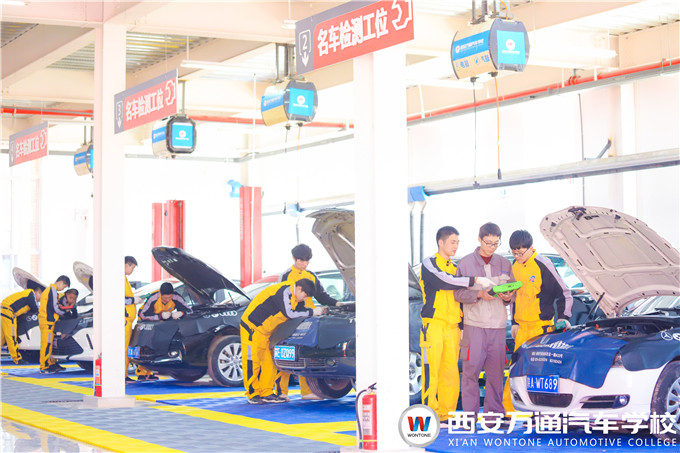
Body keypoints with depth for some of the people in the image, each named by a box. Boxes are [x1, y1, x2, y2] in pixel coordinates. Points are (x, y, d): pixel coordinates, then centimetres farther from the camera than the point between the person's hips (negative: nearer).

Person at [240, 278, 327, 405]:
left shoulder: (295, 296, 4)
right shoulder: (283, 291, -26)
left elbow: (301, 310, 9)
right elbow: (290, 314, -30)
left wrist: (318, 311, -8)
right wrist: (312, 312, -23)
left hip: (267, 332, 10)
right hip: (252, 327, -9)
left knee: (269, 361, 6)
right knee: (252, 361, -6)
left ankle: (266, 393, 11)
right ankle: (253, 394, 0)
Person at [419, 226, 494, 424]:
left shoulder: (455, 268, 21)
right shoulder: (429, 263, 0)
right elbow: (443, 282, -19)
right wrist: (475, 280, -22)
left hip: (452, 327, 6)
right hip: (433, 324, -6)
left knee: (451, 373, 3)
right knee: (431, 371, -9)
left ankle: (446, 414, 8)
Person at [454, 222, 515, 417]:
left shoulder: (505, 264, 13)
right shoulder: (465, 263, 3)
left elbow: (512, 292, 18)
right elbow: (458, 293, 0)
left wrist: (508, 297, -5)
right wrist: (479, 294, -15)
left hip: (498, 325, 3)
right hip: (474, 324, -3)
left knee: (496, 371, 2)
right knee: (471, 369, -5)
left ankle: (494, 412, 9)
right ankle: (469, 412, 1)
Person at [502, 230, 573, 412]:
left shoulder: (543, 265, -10)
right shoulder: (515, 266, 12)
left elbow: (564, 293, -5)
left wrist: (563, 317, -13)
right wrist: (514, 322, 20)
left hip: (542, 327, -6)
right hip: (523, 327, 6)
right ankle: (507, 408, 9)